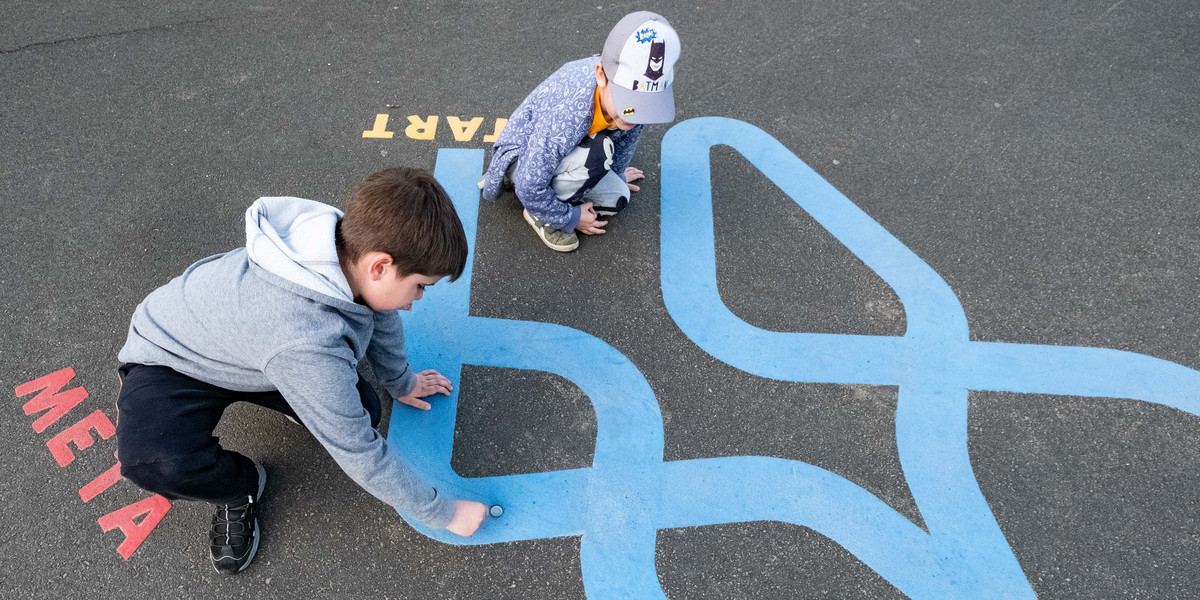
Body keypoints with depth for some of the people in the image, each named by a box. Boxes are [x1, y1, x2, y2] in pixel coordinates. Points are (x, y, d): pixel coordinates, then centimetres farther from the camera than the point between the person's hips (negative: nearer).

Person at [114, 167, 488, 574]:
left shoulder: (351, 242, -25)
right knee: (156, 462, -34)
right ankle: (241, 486, -1)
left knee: (362, 412, -9)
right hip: (172, 359, -6)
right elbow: (361, 456, -33)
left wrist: (401, 383, 16)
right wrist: (445, 514, -21)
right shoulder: (309, 343, -45)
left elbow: (379, 314, 0)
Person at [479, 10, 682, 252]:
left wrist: (616, 175, 20)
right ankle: (541, 215, -8)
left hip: (562, 151, 8)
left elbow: (627, 137, 3)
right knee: (596, 153, -33)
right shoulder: (564, 116, -42)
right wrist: (571, 218, -17)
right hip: (521, 155, -8)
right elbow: (529, 189, -31)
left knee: (616, 198, 6)